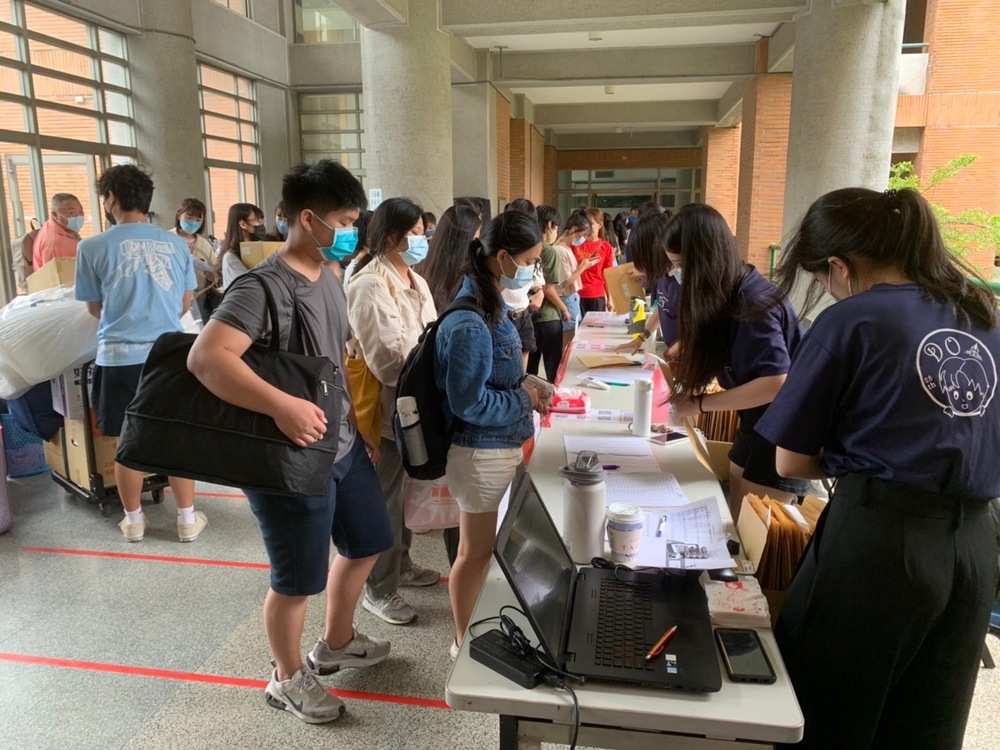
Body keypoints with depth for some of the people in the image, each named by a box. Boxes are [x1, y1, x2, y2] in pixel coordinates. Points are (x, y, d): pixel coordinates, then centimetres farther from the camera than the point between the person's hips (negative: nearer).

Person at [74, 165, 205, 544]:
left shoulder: (93, 247, -4)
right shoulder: (175, 244, 2)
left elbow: (95, 308, 9)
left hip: (120, 357, -1)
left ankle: (133, 521, 26)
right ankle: (188, 519, 20)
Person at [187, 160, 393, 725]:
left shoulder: (329, 277, 7)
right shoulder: (266, 287, -22)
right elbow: (205, 357, -34)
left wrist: (358, 425, 17)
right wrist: (281, 406, -43)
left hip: (344, 445, 9)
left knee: (366, 545, 22)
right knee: (297, 582, 10)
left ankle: (336, 644, 47)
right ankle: (289, 679, 36)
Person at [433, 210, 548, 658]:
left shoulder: (492, 307, 4)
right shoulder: (470, 323, -26)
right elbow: (469, 403, -25)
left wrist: (525, 388, 1)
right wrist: (525, 400, -14)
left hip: (501, 447, 9)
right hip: (481, 453, -9)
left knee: (485, 547, 23)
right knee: (476, 552, 10)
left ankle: (478, 629, 43)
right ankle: (464, 643, 31)